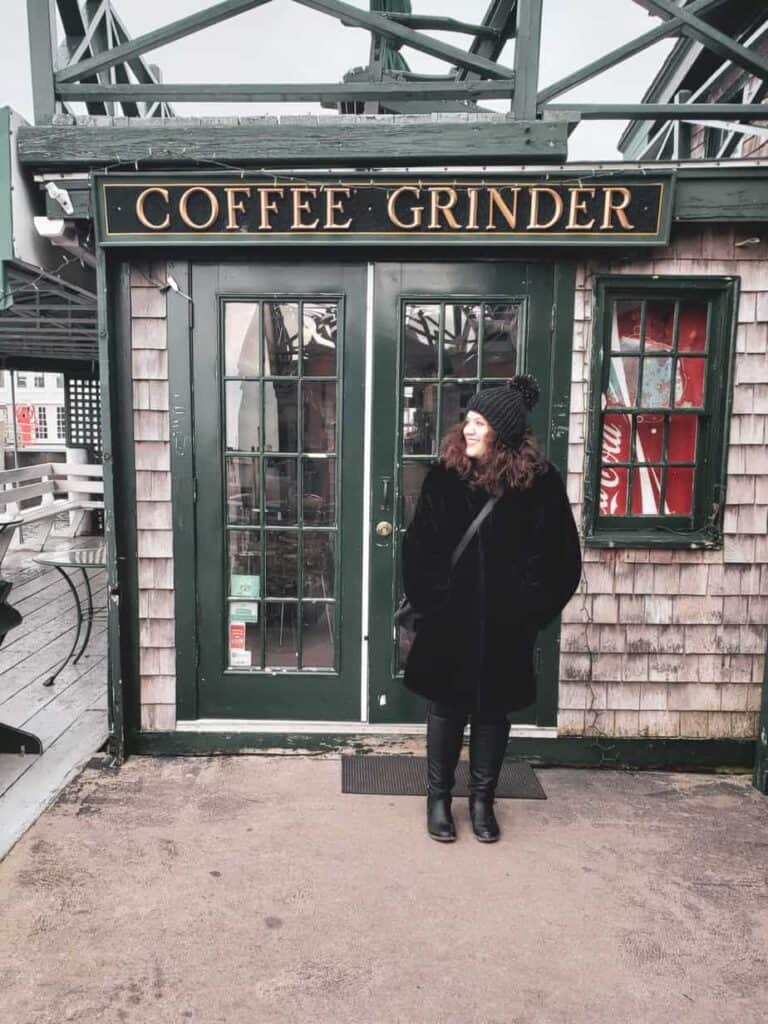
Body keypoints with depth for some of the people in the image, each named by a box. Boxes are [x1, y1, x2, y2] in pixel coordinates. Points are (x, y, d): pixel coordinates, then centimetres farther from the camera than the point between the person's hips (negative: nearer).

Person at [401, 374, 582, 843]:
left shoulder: (541, 482, -8)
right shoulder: (445, 475, -4)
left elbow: (560, 557, -4)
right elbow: (419, 544, 0)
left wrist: (529, 609, -8)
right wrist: (429, 597, -6)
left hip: (505, 625, 0)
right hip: (450, 619, 1)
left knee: (493, 710, 13)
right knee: (447, 707, 12)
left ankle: (482, 799, 31)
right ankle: (439, 797, 29)